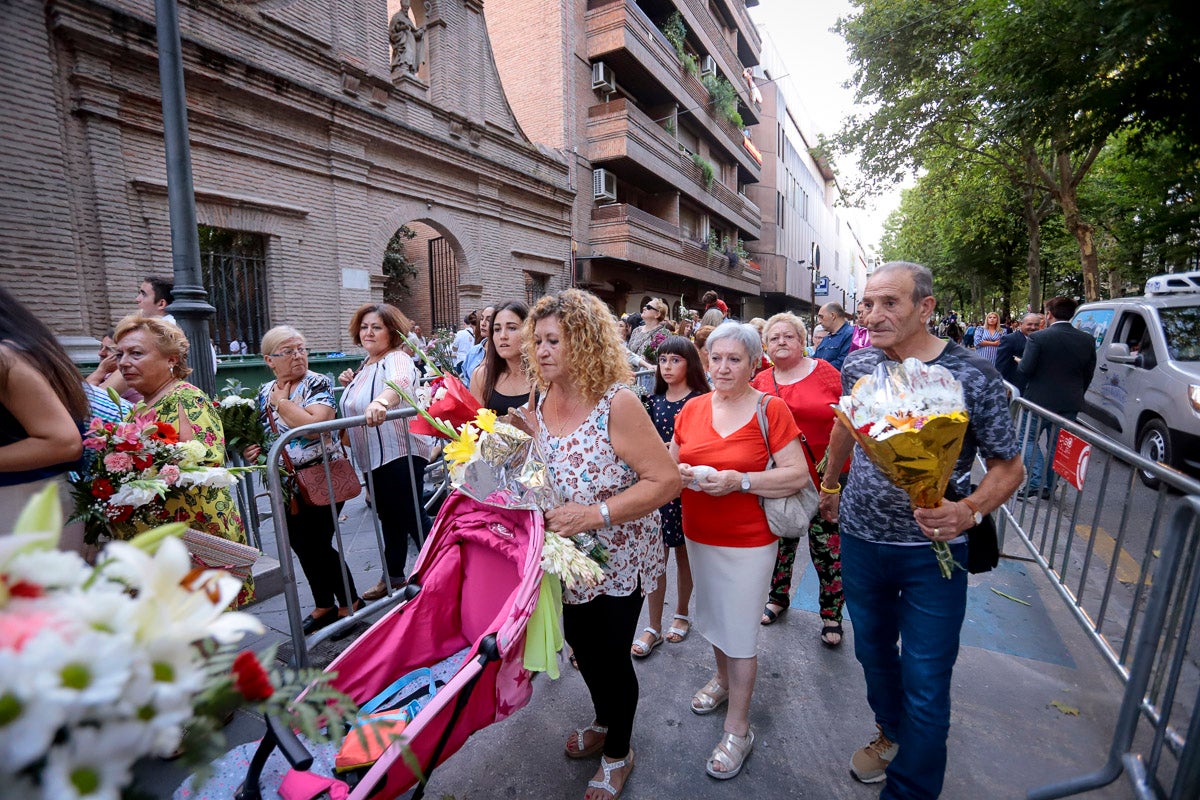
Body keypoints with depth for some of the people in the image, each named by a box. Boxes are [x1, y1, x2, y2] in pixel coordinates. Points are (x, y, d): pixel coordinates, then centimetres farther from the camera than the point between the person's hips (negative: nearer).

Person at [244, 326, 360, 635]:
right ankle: (324, 605, 34)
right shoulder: (264, 393, 8)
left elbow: (313, 424, -28)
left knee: (317, 546, 0)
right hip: (286, 485, 7)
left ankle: (350, 603, 20)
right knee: (301, 547, 15)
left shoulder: (318, 384, -11)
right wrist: (252, 450, -1)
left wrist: (281, 401, -15)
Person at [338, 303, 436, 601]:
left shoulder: (397, 359, -16)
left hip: (400, 452, -9)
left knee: (411, 516, -2)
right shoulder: (366, 363, 12)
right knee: (389, 518, 20)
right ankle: (392, 577, 36)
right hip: (373, 457, 9)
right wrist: (351, 383, 6)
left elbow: (400, 382, -42)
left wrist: (381, 402, -64)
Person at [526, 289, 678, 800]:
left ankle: (618, 753, 43)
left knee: (612, 656, 12)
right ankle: (604, 721, 55)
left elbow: (665, 481, -26)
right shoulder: (543, 399, -2)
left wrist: (594, 514, -32)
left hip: (618, 557, -6)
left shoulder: (616, 402, -24)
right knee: (582, 647, 24)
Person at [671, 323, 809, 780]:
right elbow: (669, 461, 10)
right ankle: (723, 679, 50)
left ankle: (738, 730, 27)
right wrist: (679, 471, -13)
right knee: (712, 615, 23)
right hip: (698, 535, 5)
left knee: (740, 634, 7)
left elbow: (798, 474, -15)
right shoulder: (692, 409, 0)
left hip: (749, 541, -5)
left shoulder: (771, 409, -13)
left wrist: (739, 481, -26)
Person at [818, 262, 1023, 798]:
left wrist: (969, 511, -26)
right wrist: (831, 483, 24)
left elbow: (1009, 466, -7)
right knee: (873, 650, 23)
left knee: (925, 684, 5)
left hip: (932, 552, -3)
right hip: (859, 538, 4)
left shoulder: (974, 378, -14)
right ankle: (890, 731, 50)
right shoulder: (857, 366, -4)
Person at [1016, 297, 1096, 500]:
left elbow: (1025, 369, -17)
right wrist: (1076, 395, 19)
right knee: (1058, 445, 14)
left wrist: (1019, 363, 4)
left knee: (1029, 439, 10)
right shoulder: (1087, 340, 2)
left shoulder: (1038, 338, -15)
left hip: (1040, 400, -5)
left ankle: (1036, 482, -4)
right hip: (1070, 404, 5)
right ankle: (1049, 487, 21)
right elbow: (1088, 374, 7)